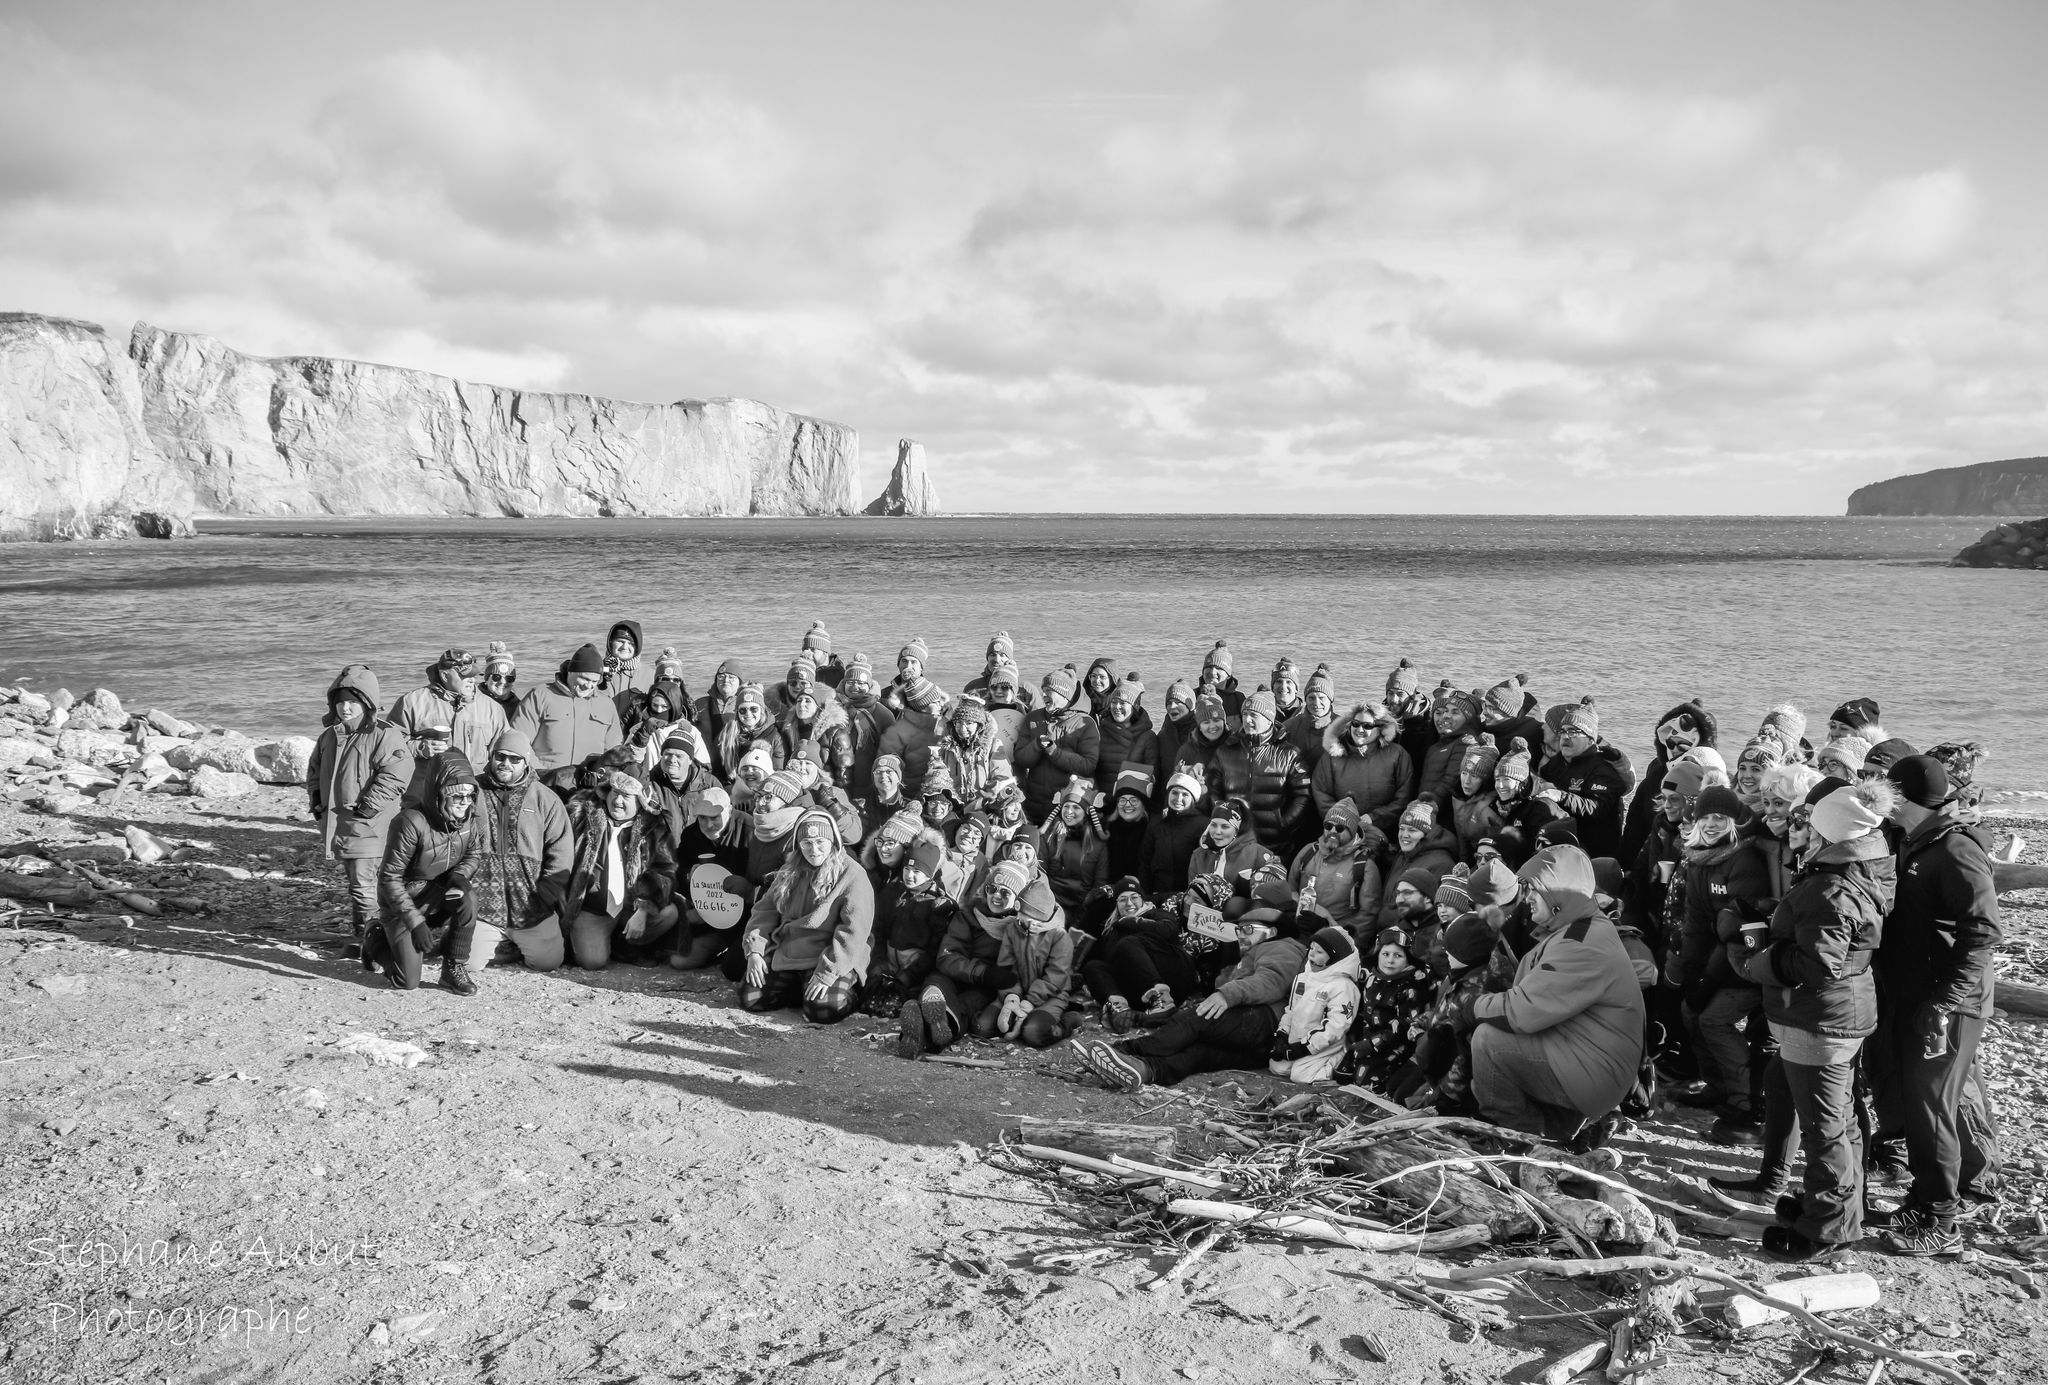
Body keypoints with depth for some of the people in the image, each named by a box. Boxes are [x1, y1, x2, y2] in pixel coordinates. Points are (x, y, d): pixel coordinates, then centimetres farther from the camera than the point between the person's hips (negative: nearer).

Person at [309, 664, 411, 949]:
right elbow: (314, 770, 26)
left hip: (368, 826, -8)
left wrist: (367, 807, -21)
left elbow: (396, 774, -22)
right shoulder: (329, 735, 12)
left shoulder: (384, 735, -13)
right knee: (351, 881, 16)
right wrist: (316, 800, 13)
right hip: (337, 824, 8)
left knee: (363, 884, -10)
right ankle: (359, 937, 26)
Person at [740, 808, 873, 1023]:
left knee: (823, 1010, -29)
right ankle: (803, 990, 12)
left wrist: (827, 973, -24)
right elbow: (765, 910, 12)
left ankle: (849, 994, 4)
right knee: (750, 998, -10)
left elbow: (853, 932, -17)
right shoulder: (790, 872, 13)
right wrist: (754, 951, -4)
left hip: (830, 961, -6)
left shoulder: (852, 877, -9)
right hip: (784, 955, 6)